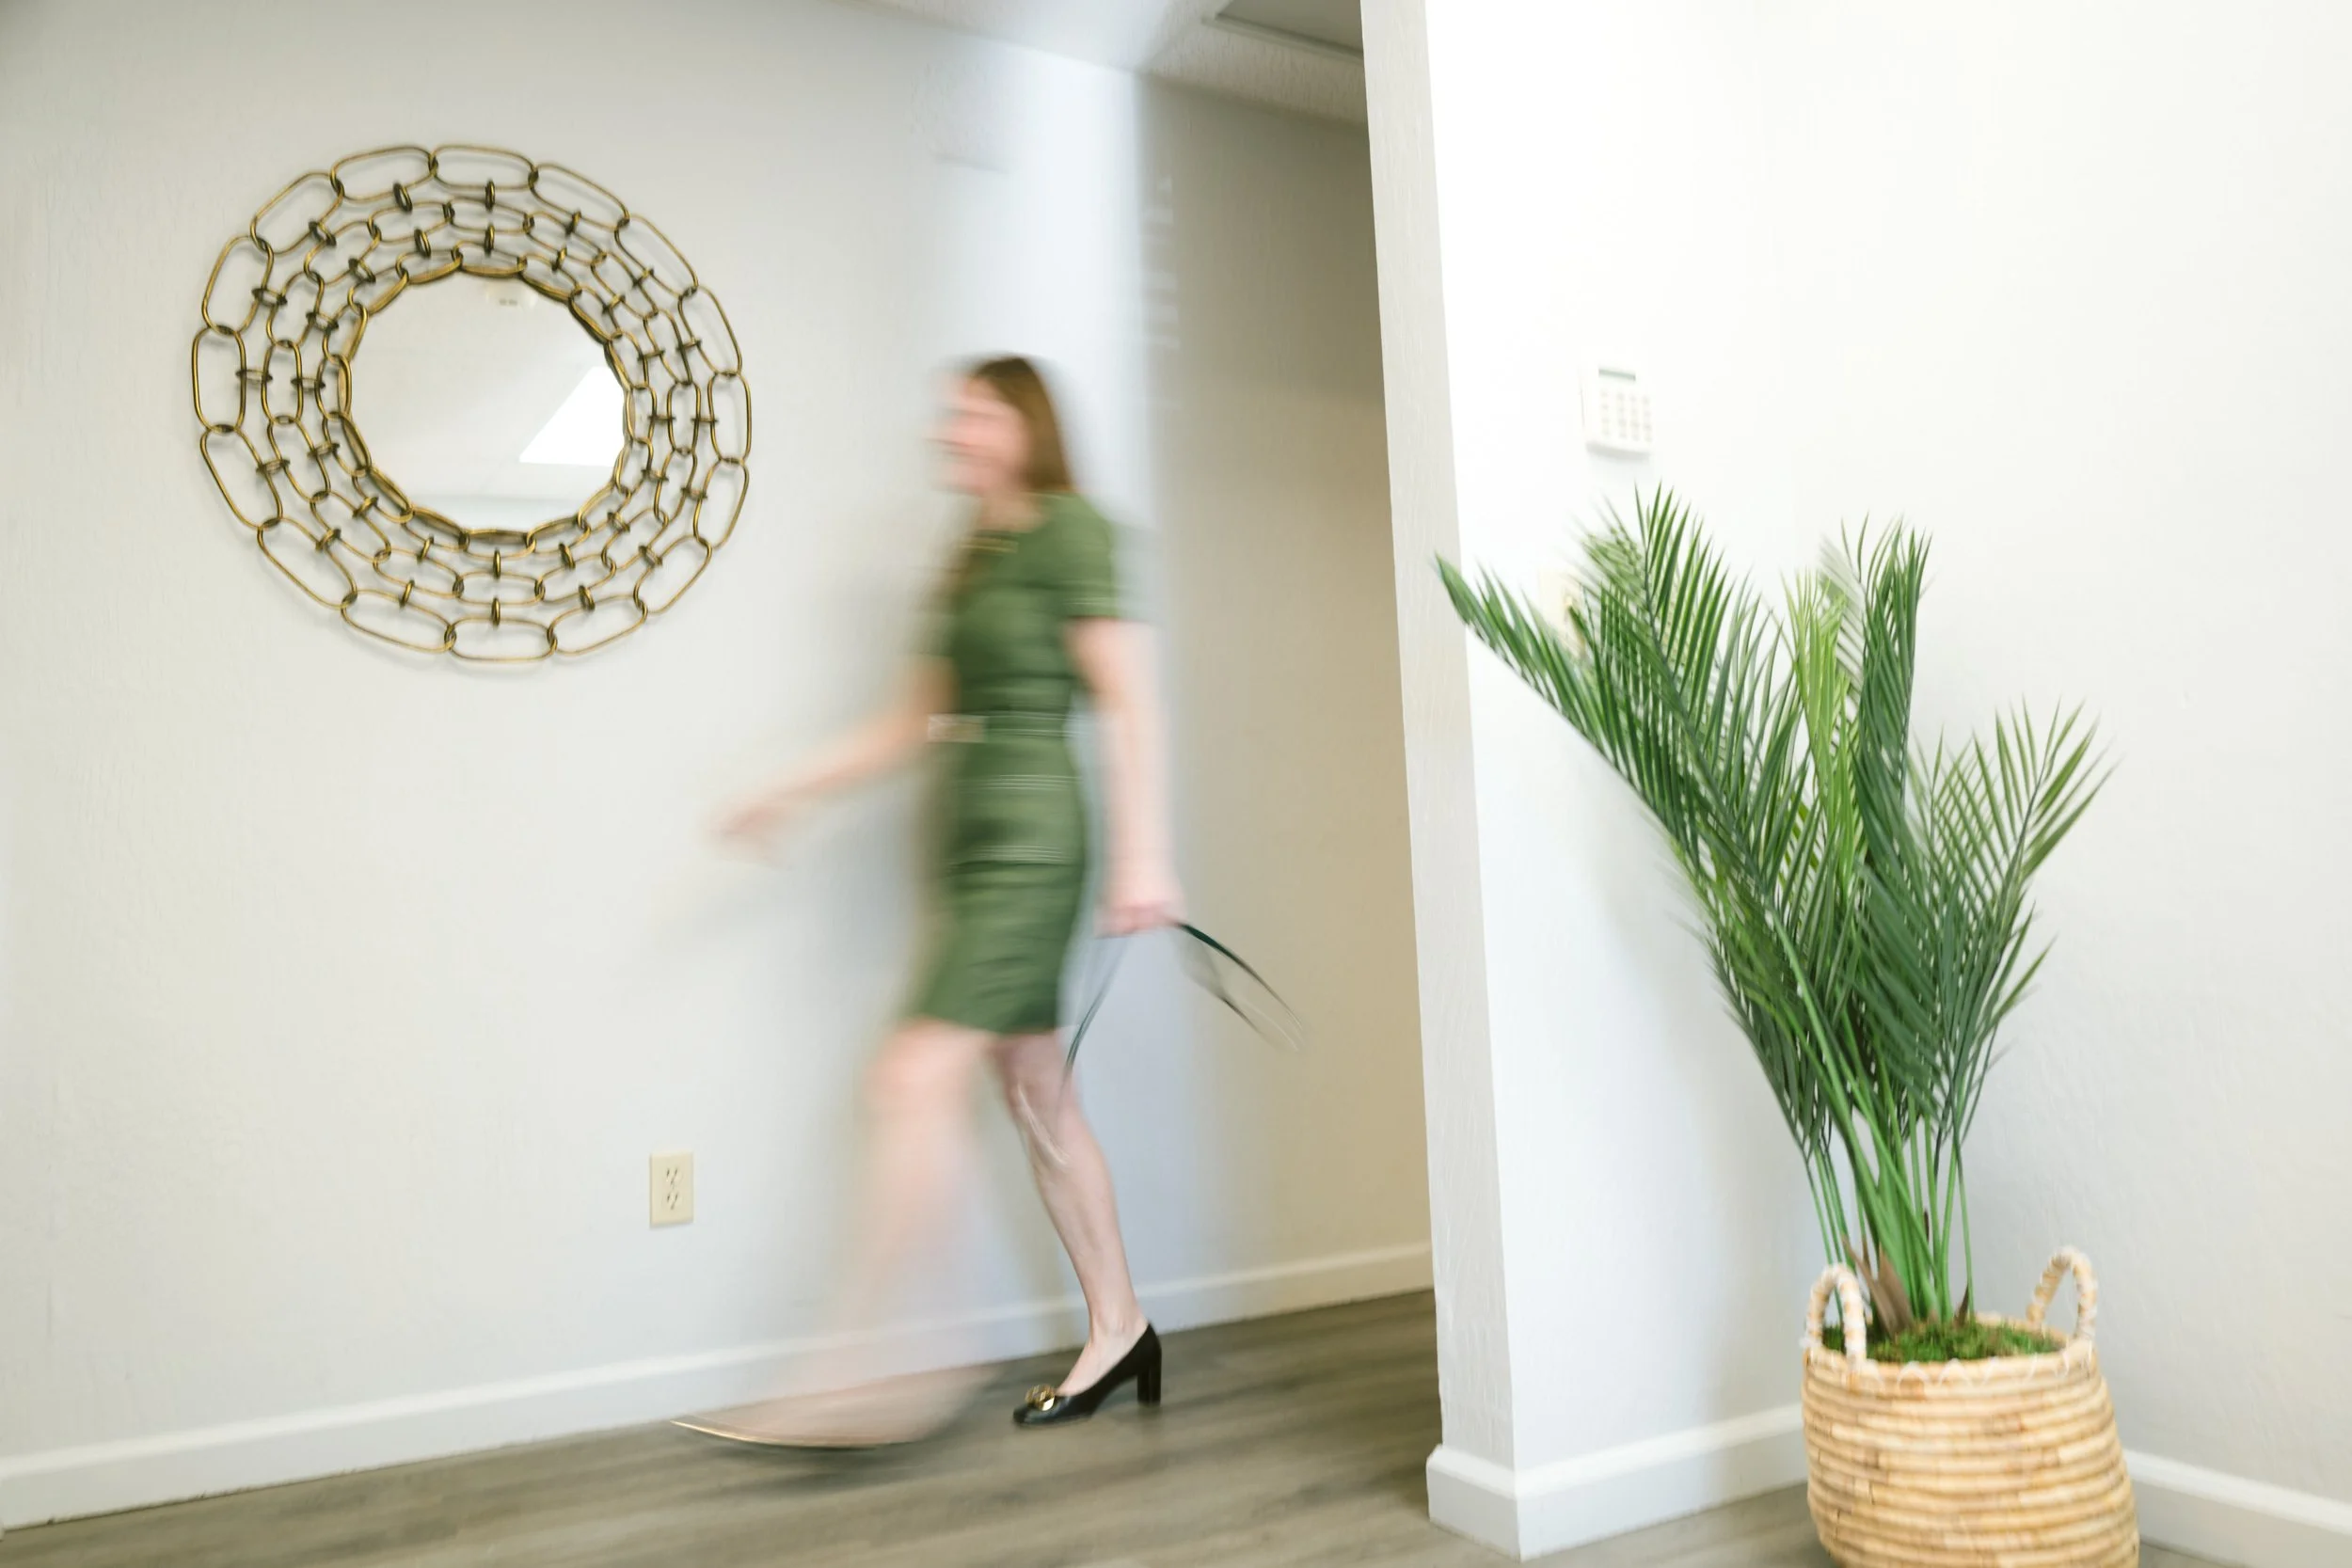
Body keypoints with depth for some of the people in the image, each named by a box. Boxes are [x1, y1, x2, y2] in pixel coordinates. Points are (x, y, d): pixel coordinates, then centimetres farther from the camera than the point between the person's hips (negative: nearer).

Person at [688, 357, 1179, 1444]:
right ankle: (1117, 1327, 22)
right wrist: (793, 793, 17)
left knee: (919, 1079, -15)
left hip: (1029, 834, -9)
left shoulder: (1066, 530, -5)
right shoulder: (972, 561, 20)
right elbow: (915, 719, 22)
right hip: (975, 838, 9)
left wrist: (1143, 855, -21)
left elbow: (1129, 700, -14)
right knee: (1035, 1092, 11)